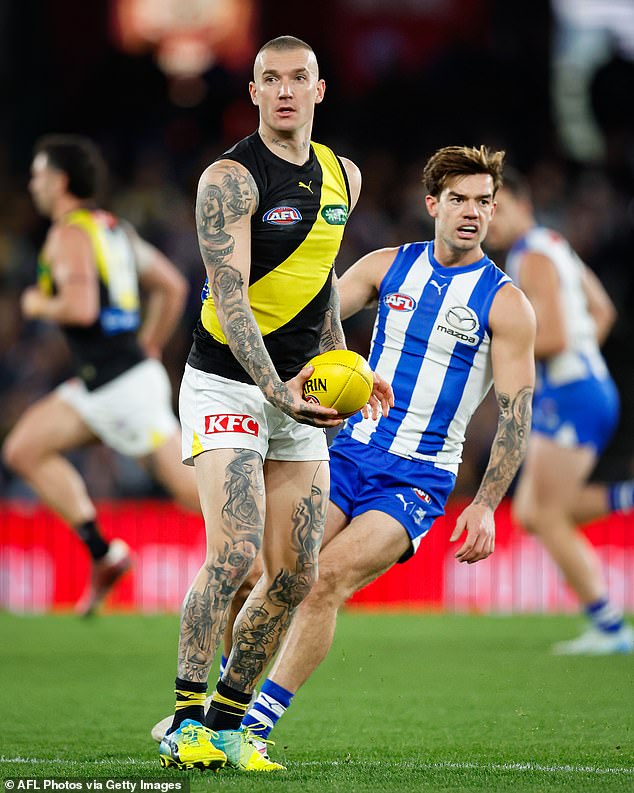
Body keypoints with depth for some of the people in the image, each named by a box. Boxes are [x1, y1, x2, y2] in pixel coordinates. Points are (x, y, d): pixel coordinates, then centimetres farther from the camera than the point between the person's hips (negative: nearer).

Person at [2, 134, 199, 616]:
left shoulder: (70, 235, -11)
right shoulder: (113, 228, 17)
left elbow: (81, 308, -26)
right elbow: (173, 287, 22)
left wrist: (40, 305, -6)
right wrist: (149, 348, 27)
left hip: (121, 385, -9)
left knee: (190, 487, -7)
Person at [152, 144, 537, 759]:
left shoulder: (505, 305, -3)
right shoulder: (388, 267, 8)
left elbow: (515, 414, -4)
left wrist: (486, 505, -13)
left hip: (419, 478, -3)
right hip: (351, 453, 3)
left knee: (330, 576, -22)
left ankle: (260, 720, -16)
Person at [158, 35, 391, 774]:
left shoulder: (342, 176, 9)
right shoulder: (230, 178, -13)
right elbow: (229, 295, -22)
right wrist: (274, 389, -33)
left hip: (298, 392, 7)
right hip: (226, 382, -6)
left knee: (295, 575, 2)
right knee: (234, 554, -20)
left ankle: (228, 721, 13)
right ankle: (185, 724, -13)